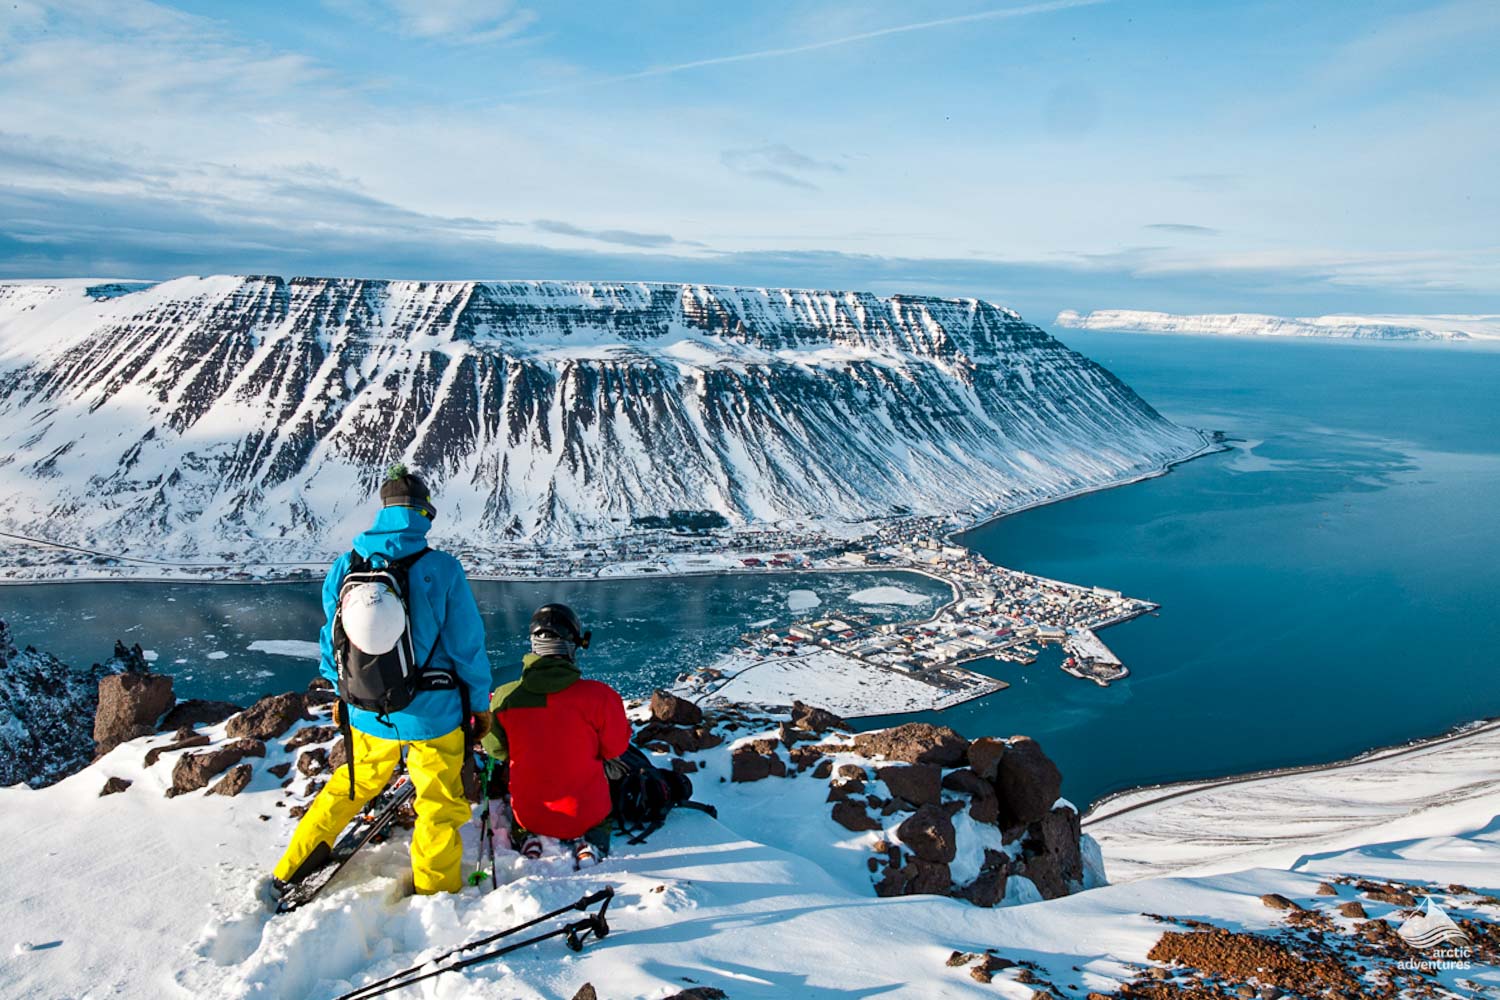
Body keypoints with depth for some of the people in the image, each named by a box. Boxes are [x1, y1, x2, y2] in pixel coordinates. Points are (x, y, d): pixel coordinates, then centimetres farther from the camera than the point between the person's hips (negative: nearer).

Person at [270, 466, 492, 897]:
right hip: (433, 715, -4)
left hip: (367, 714, 5)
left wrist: (342, 692, 22)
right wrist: (480, 703, 2)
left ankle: (290, 871, 40)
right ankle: (432, 890, 26)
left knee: (354, 784, 28)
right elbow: (467, 645, -11)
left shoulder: (344, 567, -5)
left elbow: (331, 639, 6)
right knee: (440, 806, 14)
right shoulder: (441, 569, -17)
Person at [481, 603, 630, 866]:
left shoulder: (505, 698, -17)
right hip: (585, 813, -2)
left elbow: (496, 749, 1)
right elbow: (615, 748, -6)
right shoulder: (599, 695, -23)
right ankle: (592, 839, 6)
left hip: (529, 813, 2)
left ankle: (526, 836, 9)